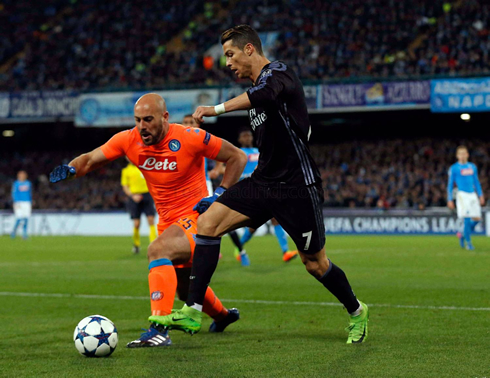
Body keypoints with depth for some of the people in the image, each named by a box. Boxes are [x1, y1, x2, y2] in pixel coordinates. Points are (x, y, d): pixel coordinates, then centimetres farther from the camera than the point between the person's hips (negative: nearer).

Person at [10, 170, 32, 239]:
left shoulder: (28, 183, 13)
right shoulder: (16, 184, -1)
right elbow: (14, 194, -6)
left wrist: (31, 204, 17)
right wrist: (16, 203, -17)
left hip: (27, 203, 4)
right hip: (19, 203, -4)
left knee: (26, 218, -3)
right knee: (19, 218, -12)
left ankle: (24, 234, 4)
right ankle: (14, 231, 9)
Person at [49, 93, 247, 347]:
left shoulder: (190, 138, -19)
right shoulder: (129, 140, -6)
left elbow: (237, 157, -9)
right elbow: (91, 159, -2)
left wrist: (219, 195, -16)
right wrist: (70, 169, -24)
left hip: (195, 216, -7)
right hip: (168, 221, 7)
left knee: (158, 250, -35)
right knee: (185, 289, 21)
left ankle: (159, 330, -39)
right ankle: (223, 315, 54)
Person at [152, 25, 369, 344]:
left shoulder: (277, 72, -10)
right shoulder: (257, 87, 17)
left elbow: (265, 94, -36)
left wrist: (216, 109, -42)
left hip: (297, 186, -8)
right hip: (263, 182, 8)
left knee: (315, 264, 3)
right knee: (208, 222, -10)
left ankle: (356, 312, 31)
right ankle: (192, 312, -12)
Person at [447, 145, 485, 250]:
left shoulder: (472, 167, 13)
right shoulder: (454, 168, -1)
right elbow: (450, 185, 1)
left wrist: (481, 195, 13)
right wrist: (450, 200, -4)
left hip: (473, 194, 5)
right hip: (462, 195, -5)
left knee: (477, 219, -1)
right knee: (467, 219, -14)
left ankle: (462, 235, 20)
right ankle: (468, 242, -5)